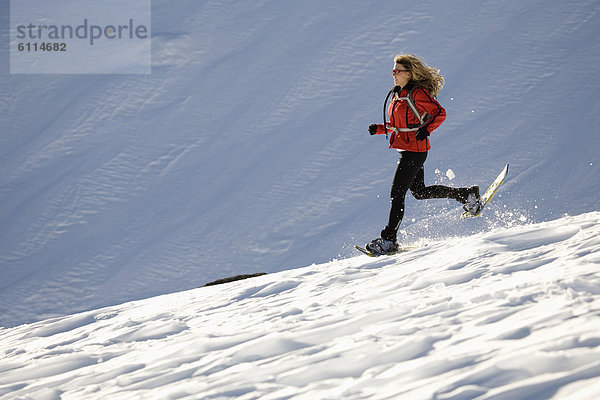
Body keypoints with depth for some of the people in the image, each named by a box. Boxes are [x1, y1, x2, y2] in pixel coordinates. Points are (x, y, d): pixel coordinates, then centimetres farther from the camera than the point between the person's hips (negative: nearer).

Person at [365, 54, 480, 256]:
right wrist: (380, 129, 6)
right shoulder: (398, 94, 11)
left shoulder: (417, 93, -16)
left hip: (415, 150, -10)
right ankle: (466, 195, 29)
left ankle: (388, 240, -2)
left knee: (397, 194, -8)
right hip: (405, 149, 10)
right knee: (420, 192, 18)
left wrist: (426, 130, -29)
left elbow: (440, 113, -15)